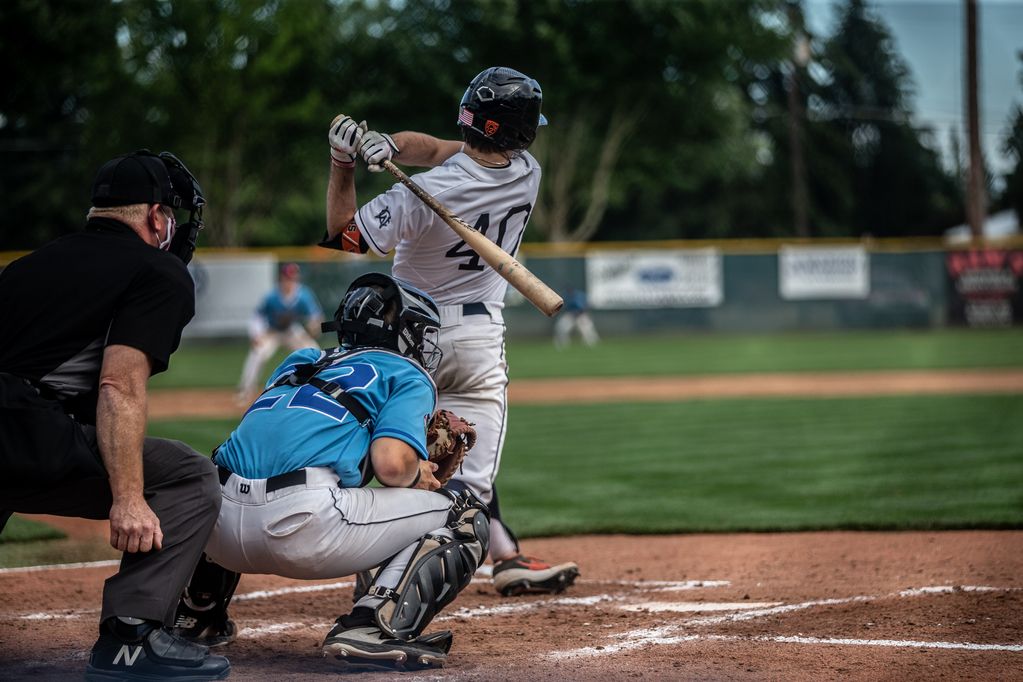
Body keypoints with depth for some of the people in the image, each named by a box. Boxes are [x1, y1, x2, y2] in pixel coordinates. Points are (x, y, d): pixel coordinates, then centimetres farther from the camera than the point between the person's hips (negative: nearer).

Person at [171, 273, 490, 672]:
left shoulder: (299, 362, 31)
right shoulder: (408, 376, 12)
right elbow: (391, 463, -7)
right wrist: (418, 477, 17)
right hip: (305, 529, -7)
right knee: (466, 516, 7)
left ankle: (196, 616, 33)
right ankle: (371, 628, -12)